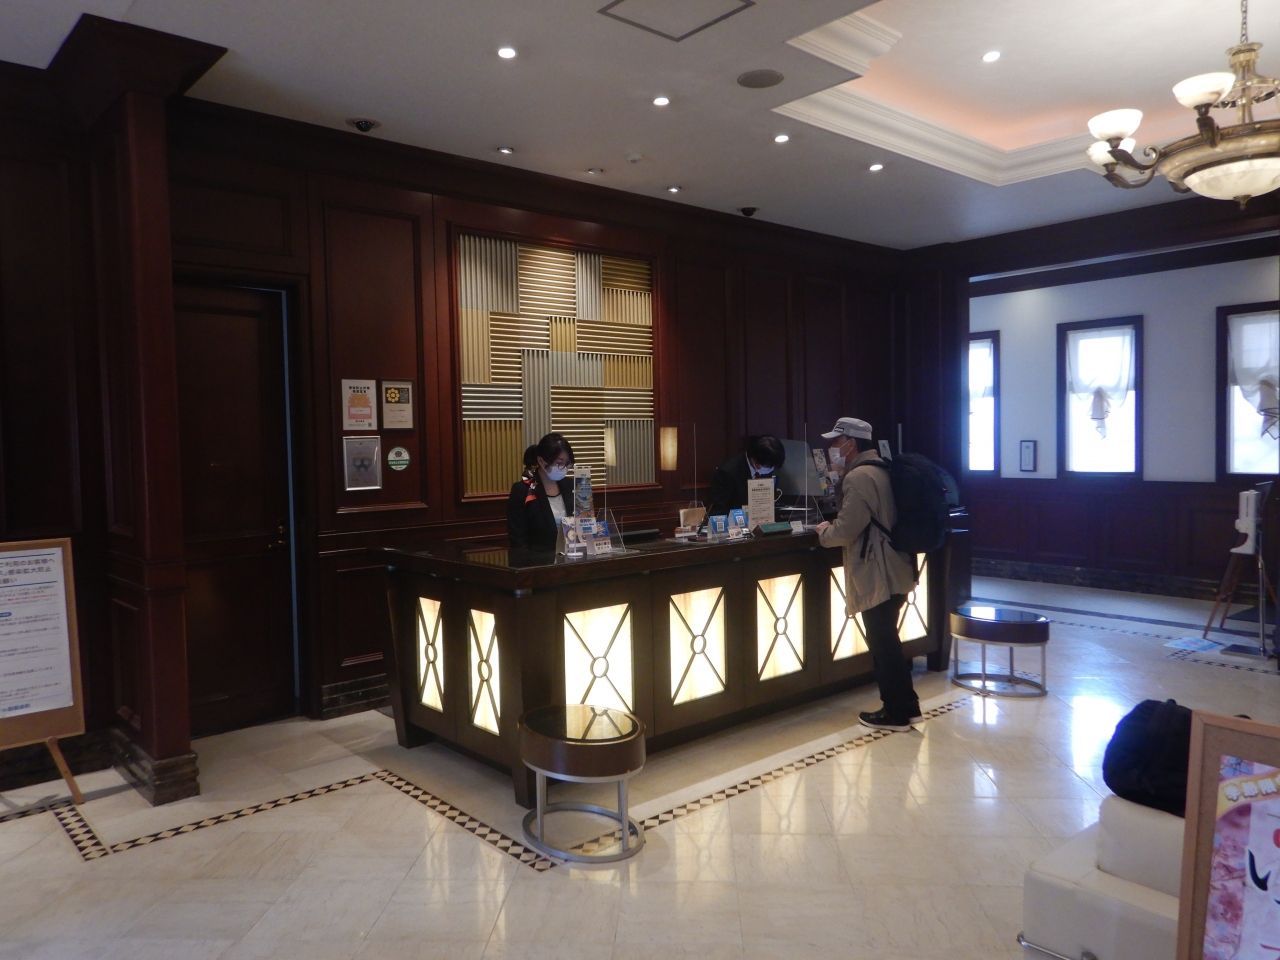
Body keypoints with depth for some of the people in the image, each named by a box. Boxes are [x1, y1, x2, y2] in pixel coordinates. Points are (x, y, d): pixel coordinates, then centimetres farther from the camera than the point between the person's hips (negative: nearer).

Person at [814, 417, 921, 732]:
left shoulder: (859, 477, -18)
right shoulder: (879, 470, 14)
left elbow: (845, 531, -22)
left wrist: (823, 531, -3)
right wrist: (834, 525, 15)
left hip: (877, 576, -10)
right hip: (892, 570, 10)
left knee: (882, 644, 1)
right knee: (887, 641, 19)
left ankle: (896, 713, 12)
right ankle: (906, 705, 27)